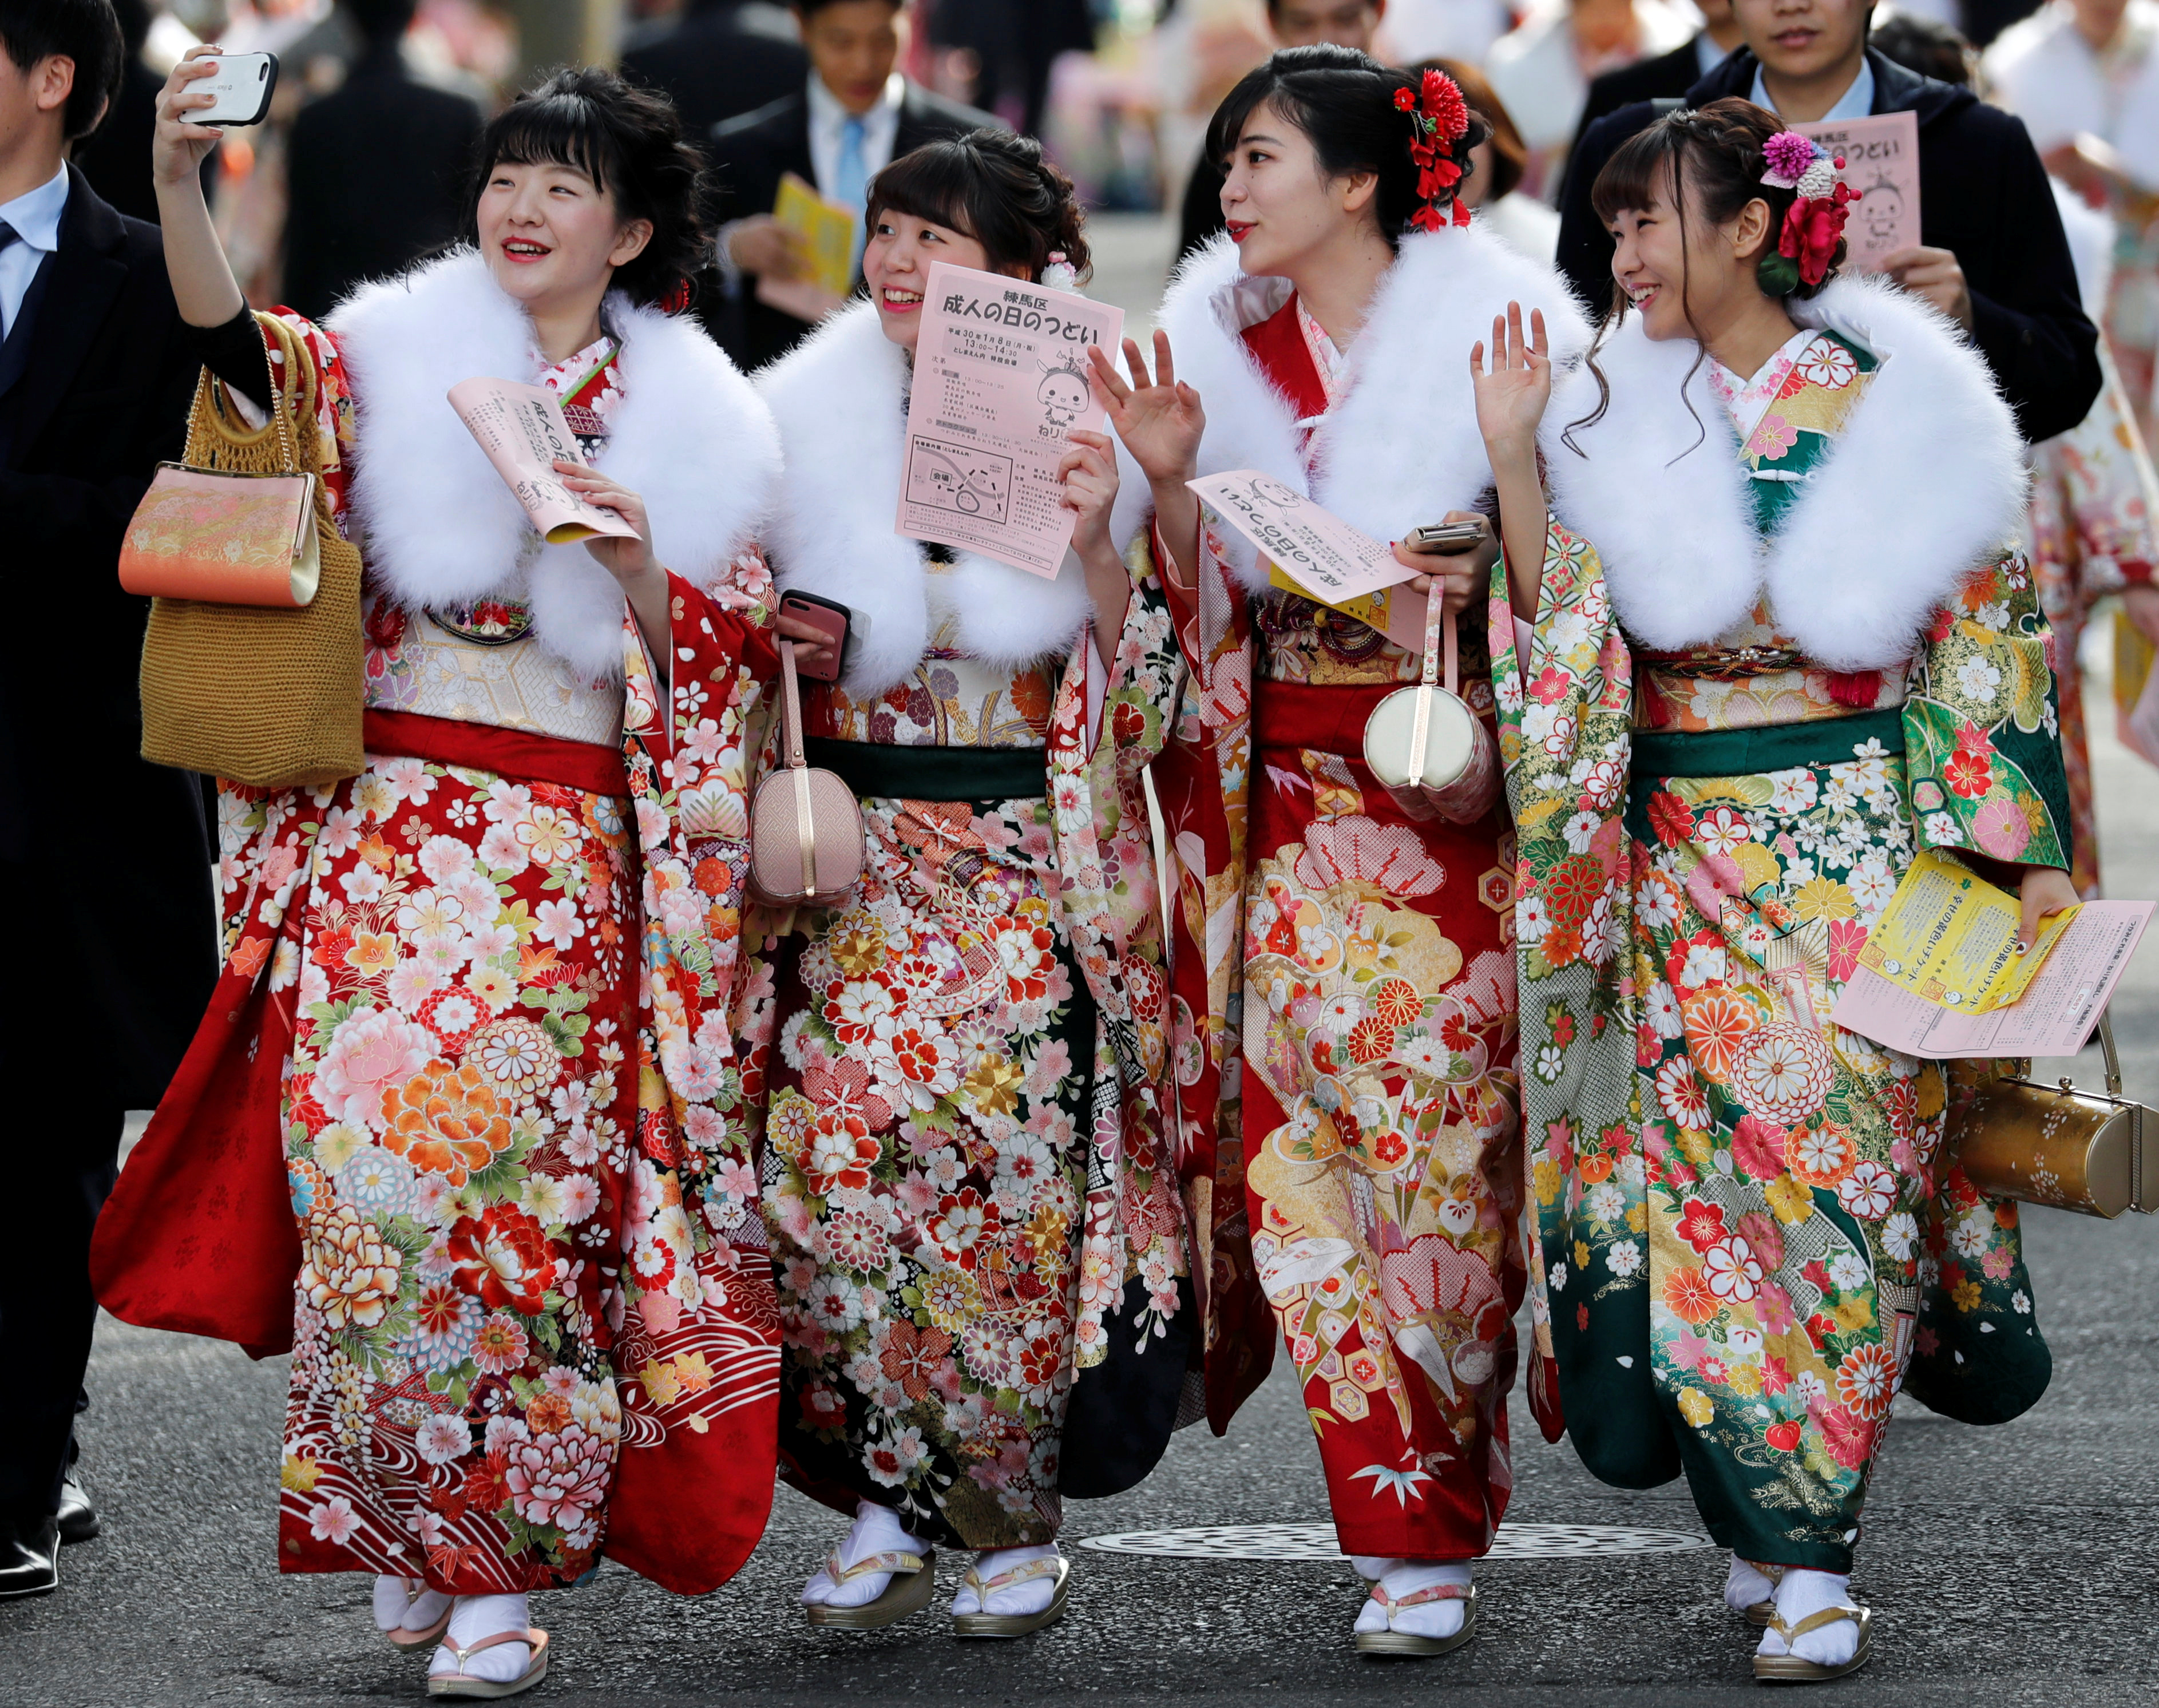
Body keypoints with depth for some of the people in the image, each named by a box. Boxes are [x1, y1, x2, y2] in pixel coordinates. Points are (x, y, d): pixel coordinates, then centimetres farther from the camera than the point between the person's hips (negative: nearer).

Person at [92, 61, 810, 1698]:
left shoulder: (689, 427, 9)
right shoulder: (397, 363, 7)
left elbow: (713, 672, 7)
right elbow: (244, 352, -13)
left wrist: (638, 562, -13)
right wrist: (177, 186, -29)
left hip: (565, 862, 0)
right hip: (378, 827, 0)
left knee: (512, 1181, -8)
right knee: (367, 1153, -8)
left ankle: (500, 1572, -1)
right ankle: (406, 1519, 9)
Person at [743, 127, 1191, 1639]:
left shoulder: (1082, 428, -1)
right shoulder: (810, 424, 7)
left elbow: (1143, 685, -5)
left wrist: (1098, 542, -20)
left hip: (1031, 872, -3)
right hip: (859, 866, 3)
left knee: (1009, 1175, -5)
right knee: (843, 1152, -9)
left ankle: (1017, 1525, 11)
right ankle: (891, 1501, 7)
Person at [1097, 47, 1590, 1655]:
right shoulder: (1221, 342, 8)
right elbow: (1205, 603, 9)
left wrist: (1477, 582, -23)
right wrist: (1165, 481, -9)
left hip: (1447, 798, -4)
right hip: (1282, 791, 4)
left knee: (1435, 1136, -5)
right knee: (1294, 1142, -1)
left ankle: (1433, 1538, 2)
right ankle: (1402, 1520, 9)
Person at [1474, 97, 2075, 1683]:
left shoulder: (1895, 405, -3)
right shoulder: (1609, 417, 6)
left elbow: (1988, 628, -1)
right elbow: (1557, 642, 3)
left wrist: (2032, 854, -4)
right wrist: (1513, 462, -8)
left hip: (1857, 839, -3)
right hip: (1683, 853, 3)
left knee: (1840, 1157, -4)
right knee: (1708, 1159, 0)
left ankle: (1811, 1560, -1)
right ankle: (1775, 1529, 11)